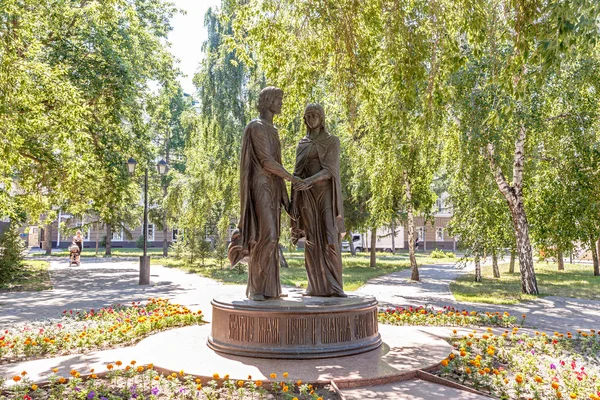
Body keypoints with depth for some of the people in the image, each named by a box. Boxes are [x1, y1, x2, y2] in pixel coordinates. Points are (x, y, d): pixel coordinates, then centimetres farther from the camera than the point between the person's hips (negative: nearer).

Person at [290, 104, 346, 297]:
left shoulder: (333, 141, 3)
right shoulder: (302, 144, 15)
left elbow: (330, 169, -10)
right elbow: (298, 173, 11)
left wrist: (310, 181, -28)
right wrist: (294, 201, 3)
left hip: (326, 193, -3)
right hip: (307, 195, 3)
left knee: (330, 239, -12)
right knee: (312, 241, -1)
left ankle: (334, 286, -4)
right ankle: (317, 286, 6)